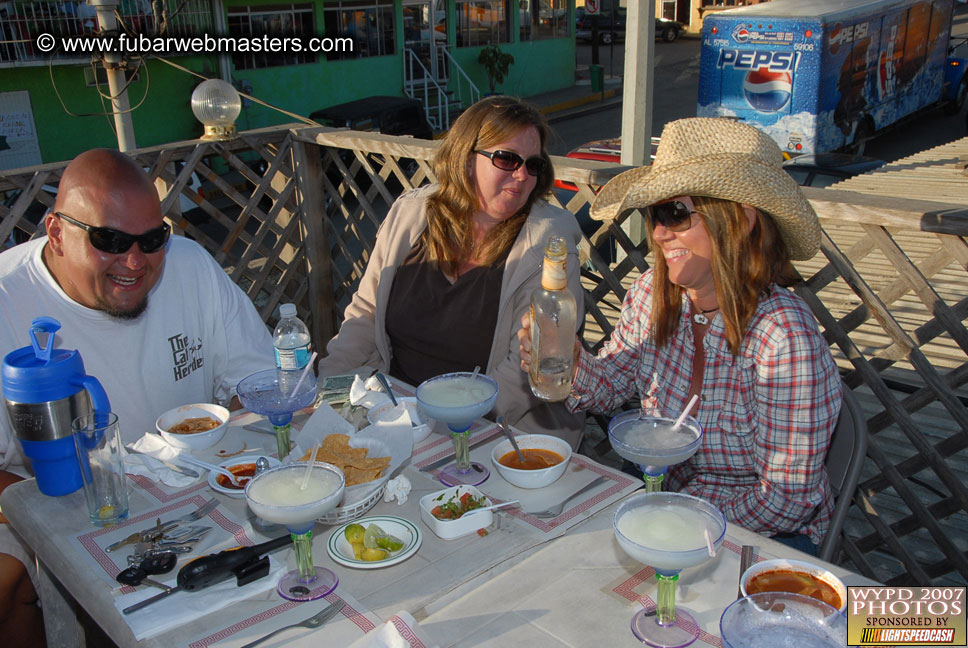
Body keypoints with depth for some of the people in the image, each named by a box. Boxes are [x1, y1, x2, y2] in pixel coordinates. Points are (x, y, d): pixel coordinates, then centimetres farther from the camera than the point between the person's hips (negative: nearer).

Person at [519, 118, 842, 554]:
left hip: (764, 535, -5)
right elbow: (610, 384, 5)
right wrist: (571, 366, -16)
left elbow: (786, 500, -20)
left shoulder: (785, 338, -27)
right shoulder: (651, 293, -9)